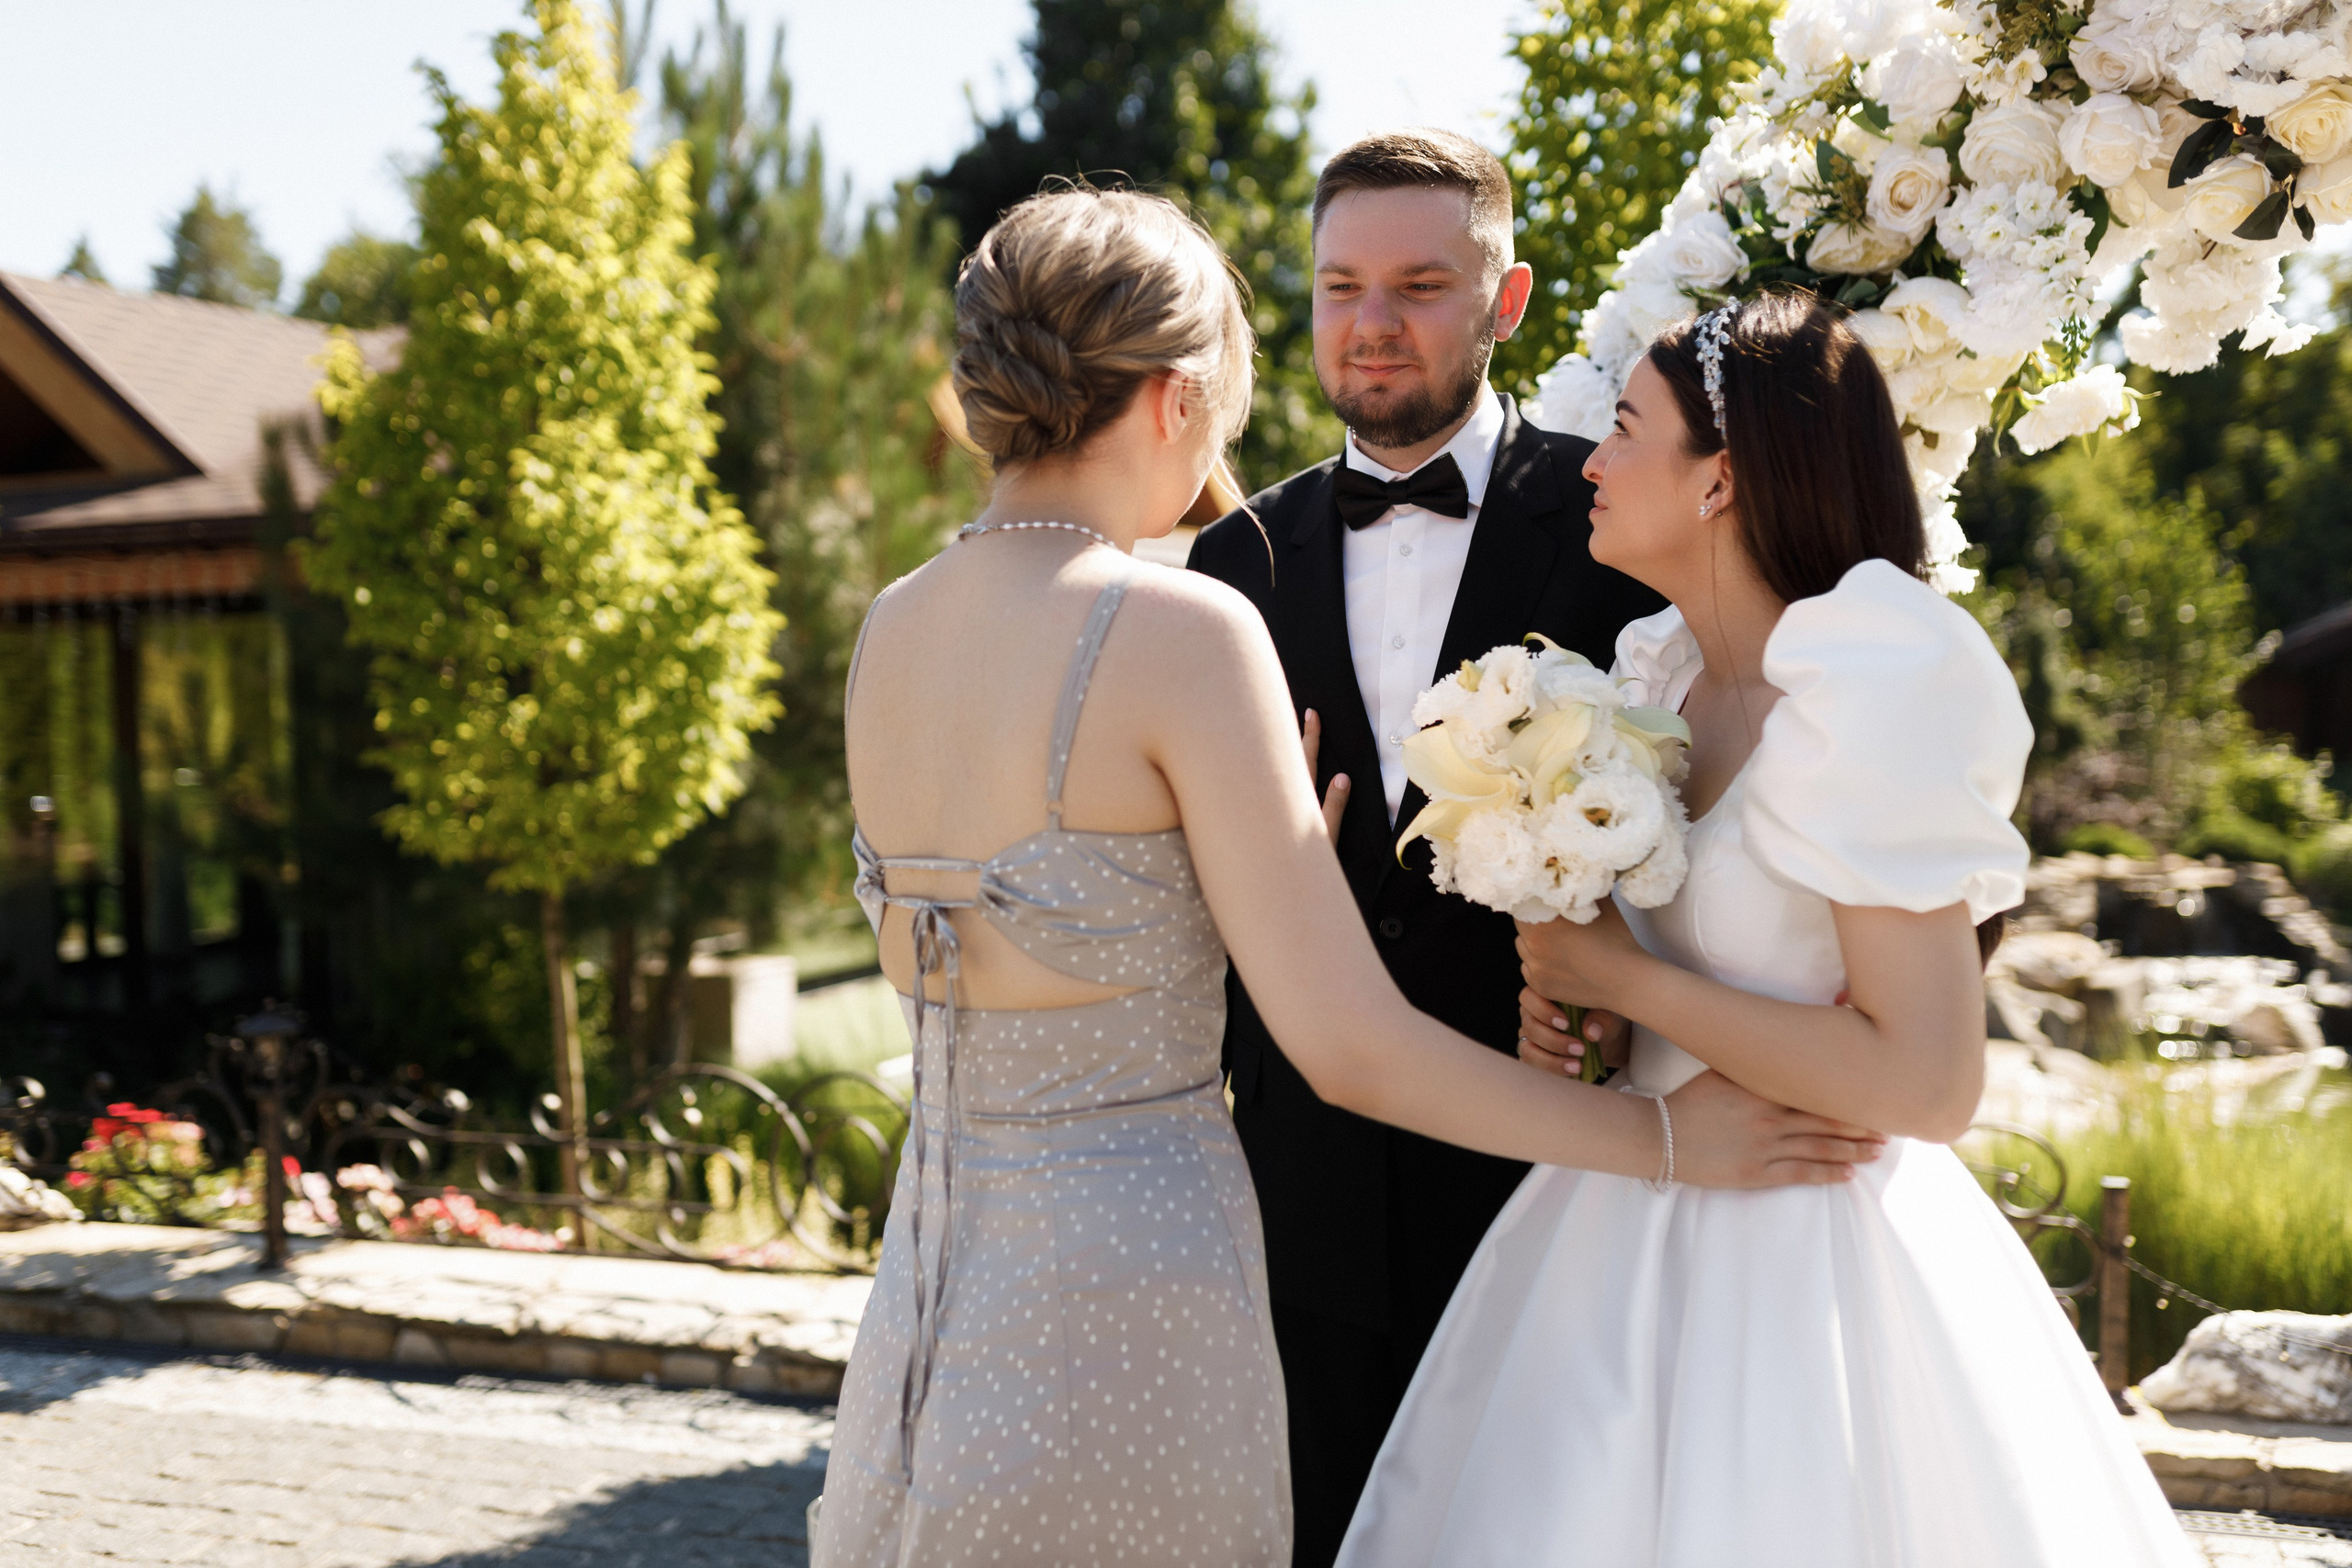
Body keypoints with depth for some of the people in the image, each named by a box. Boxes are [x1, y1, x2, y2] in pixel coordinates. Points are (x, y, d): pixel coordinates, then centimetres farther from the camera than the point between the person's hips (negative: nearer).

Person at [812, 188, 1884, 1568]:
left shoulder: (892, 626, 3)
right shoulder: (1182, 627, -18)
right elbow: (1350, 1044, -19)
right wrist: (1667, 1137, -8)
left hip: (930, 1295, 7)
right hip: (1129, 1291, -7)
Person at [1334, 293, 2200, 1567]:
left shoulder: (1871, 700, -19)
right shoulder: (1663, 676, 5)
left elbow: (1928, 1085, -24)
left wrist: (1627, 980, -18)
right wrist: (1567, 996, 0)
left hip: (1802, 1261, -8)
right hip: (1631, 1237, 8)